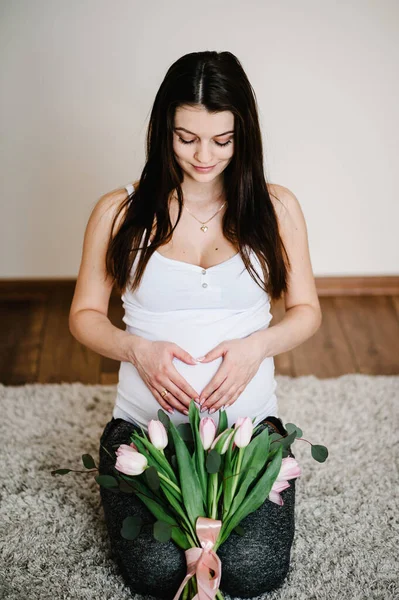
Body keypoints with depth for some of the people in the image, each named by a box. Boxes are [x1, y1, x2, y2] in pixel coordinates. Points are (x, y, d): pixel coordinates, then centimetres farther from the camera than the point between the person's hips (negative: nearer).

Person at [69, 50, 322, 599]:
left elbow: (306, 311, 8)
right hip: (146, 422, 0)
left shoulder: (276, 208, 3)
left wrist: (257, 345, -13)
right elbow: (85, 314, 7)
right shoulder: (120, 213, 1)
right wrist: (138, 349, -13)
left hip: (249, 420, 1)